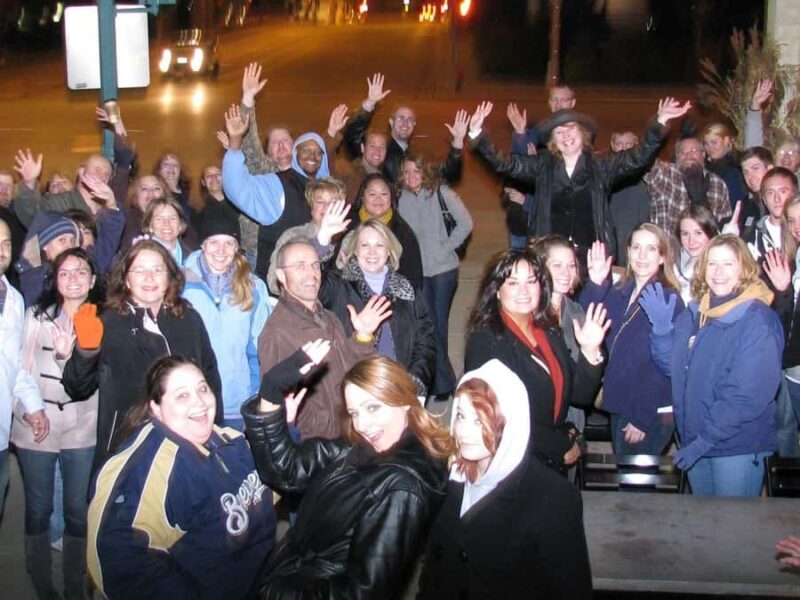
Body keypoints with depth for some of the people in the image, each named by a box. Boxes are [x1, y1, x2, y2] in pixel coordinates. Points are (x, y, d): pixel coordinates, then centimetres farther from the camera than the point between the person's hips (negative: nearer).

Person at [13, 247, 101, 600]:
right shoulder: (36, 316, 1)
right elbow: (22, 368, 0)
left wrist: (69, 355, -18)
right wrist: (28, 412, -10)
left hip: (82, 431, 1)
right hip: (35, 431, -1)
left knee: (78, 511, 7)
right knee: (38, 510, 9)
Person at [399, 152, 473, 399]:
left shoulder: (441, 193, -8)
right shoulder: (402, 198, 2)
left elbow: (465, 223, -6)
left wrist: (446, 247, -8)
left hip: (443, 269, -4)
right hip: (417, 270, 4)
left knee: (438, 323, -1)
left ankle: (442, 382, 13)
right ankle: (441, 381, 19)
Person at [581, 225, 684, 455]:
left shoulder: (669, 300, -11)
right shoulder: (618, 293, 8)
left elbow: (662, 366, -15)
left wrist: (641, 418, -16)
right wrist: (595, 284, -14)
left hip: (651, 414, -6)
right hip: (619, 407, 6)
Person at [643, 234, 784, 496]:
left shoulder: (758, 320, -14)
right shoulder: (694, 313, 7)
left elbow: (748, 395, -19)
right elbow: (671, 366, 9)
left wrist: (706, 439, -20)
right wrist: (661, 327, -6)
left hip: (737, 447, -6)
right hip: (693, 441, 6)